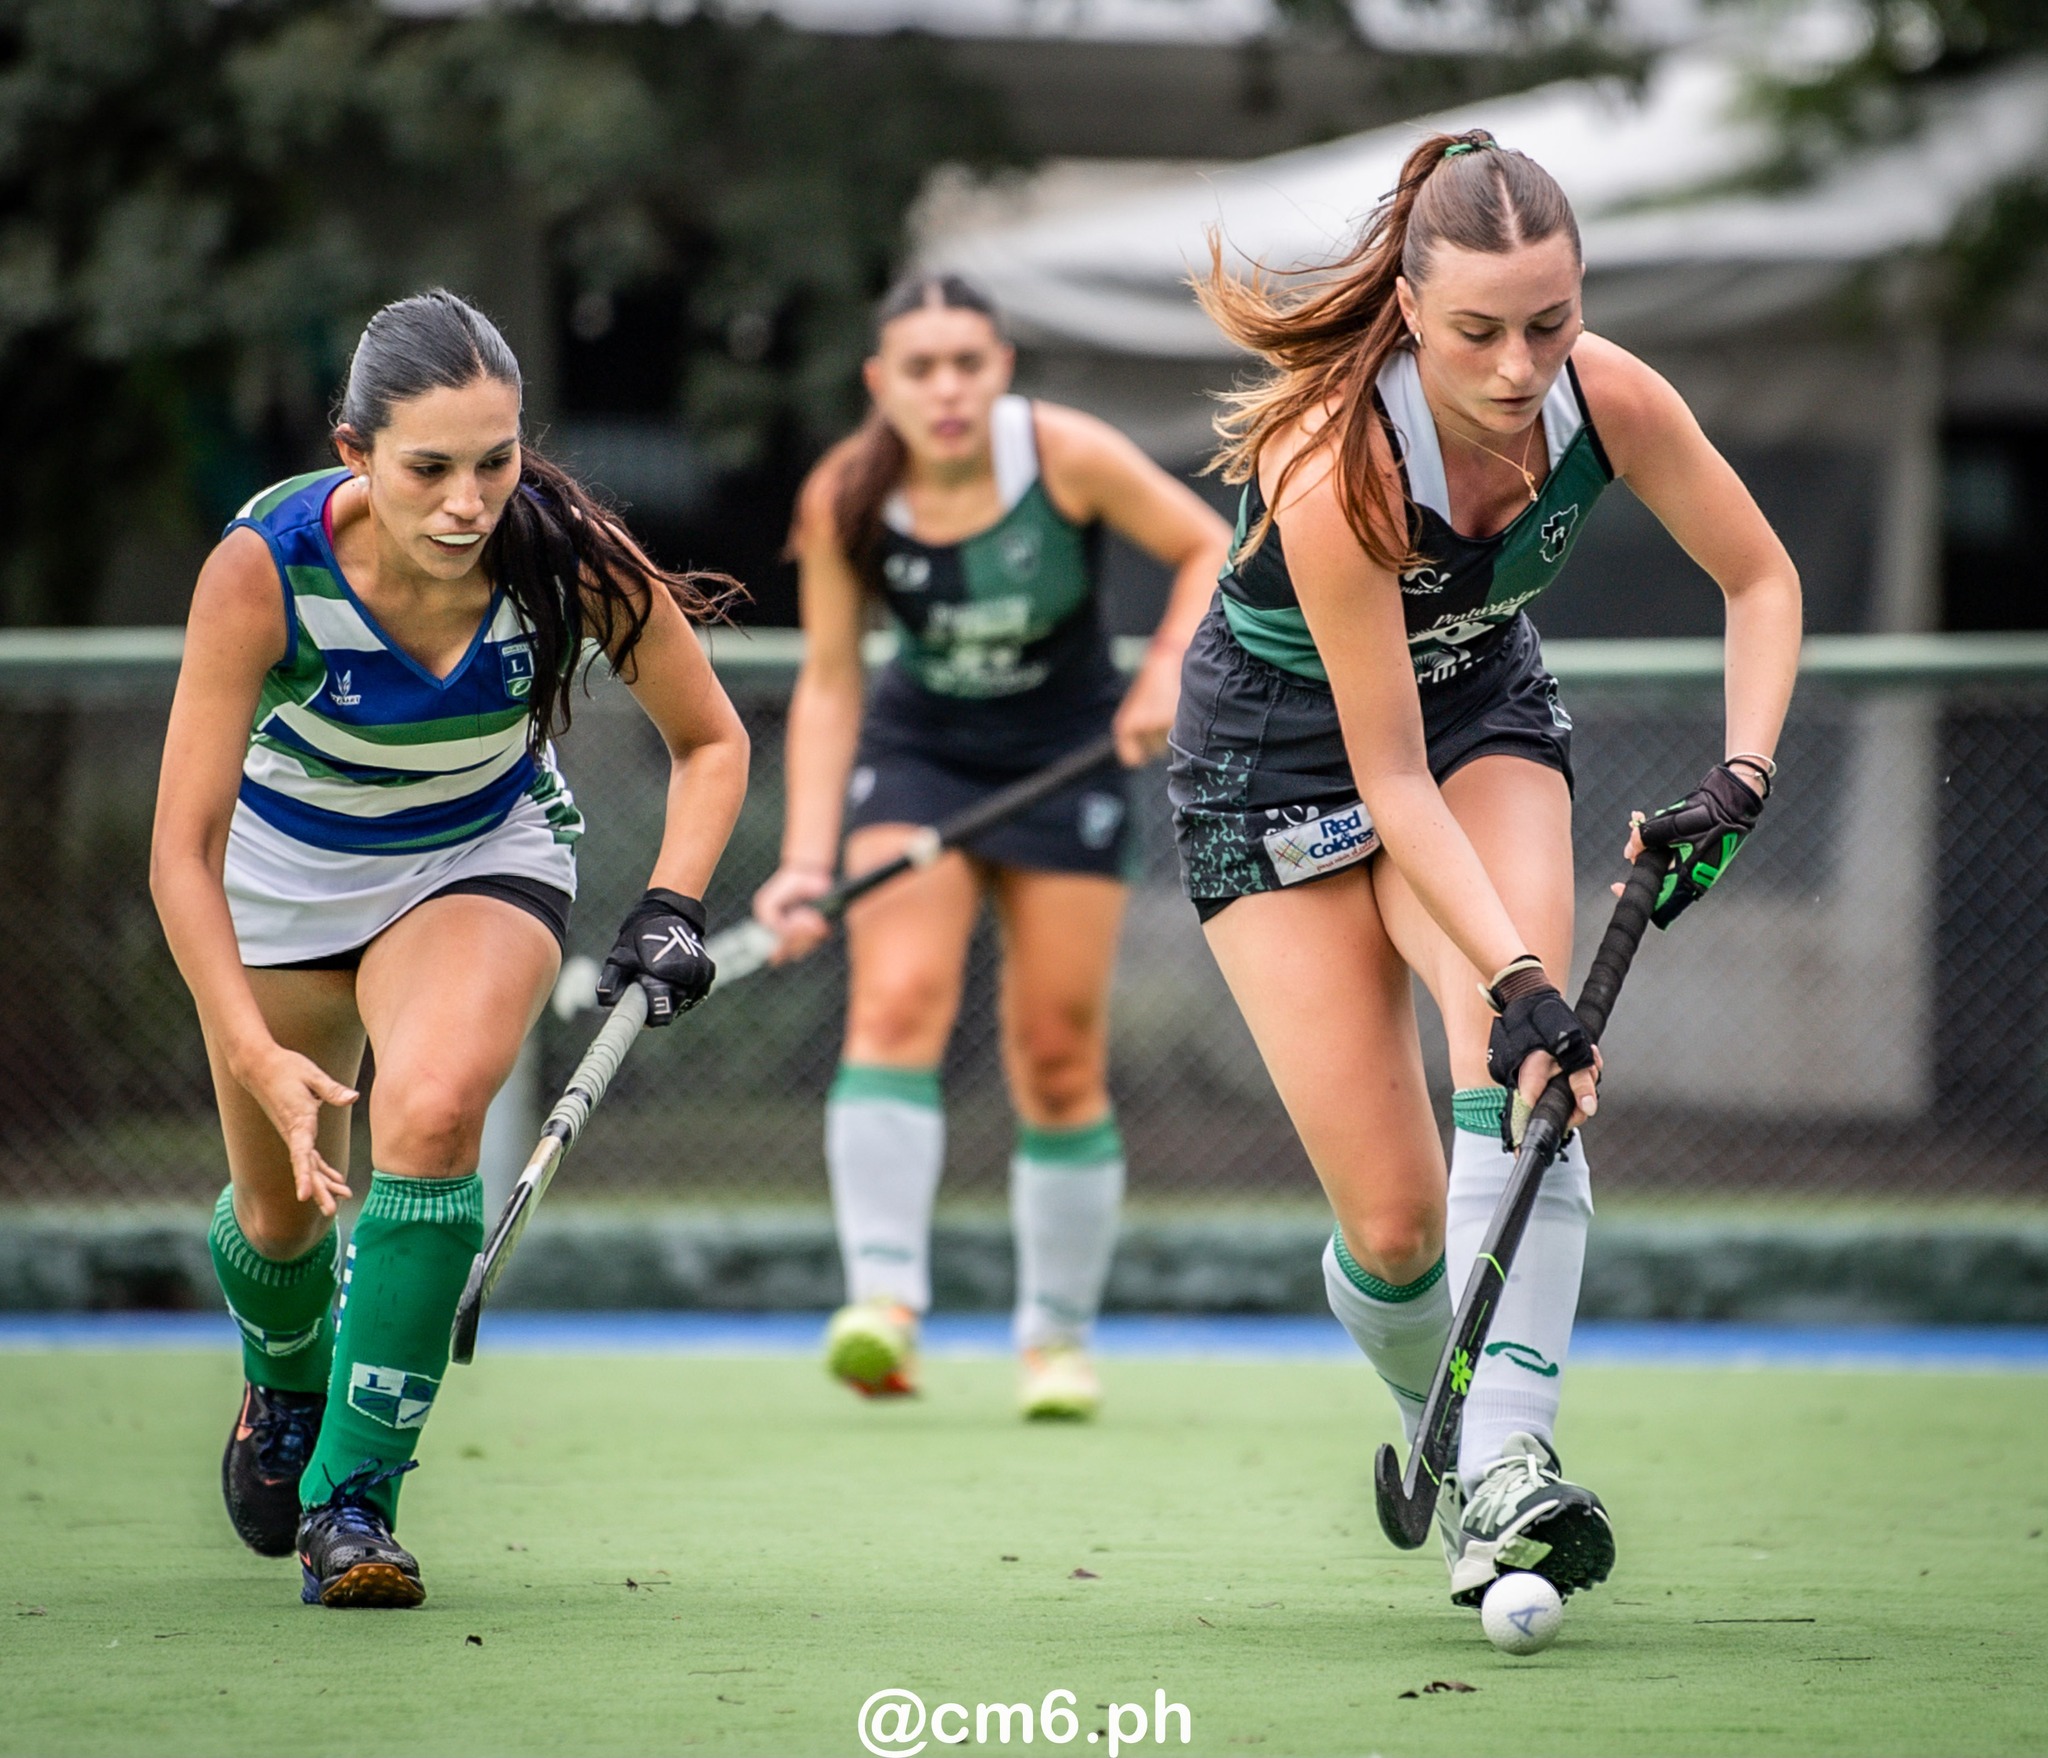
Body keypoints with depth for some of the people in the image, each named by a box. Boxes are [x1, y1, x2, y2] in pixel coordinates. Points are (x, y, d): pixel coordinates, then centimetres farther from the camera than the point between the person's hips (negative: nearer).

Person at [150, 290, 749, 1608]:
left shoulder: (568, 556, -28)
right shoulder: (262, 569, -32)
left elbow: (710, 741, -10)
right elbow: (184, 848, -28)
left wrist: (672, 908, -27)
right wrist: (258, 1059, -38)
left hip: (485, 854, 0)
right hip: (286, 861, 0)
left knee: (432, 1112, -29)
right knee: (283, 1207, 11)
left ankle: (356, 1489, -17)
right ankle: (285, 1388, 50)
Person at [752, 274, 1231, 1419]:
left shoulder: (1070, 456, -19)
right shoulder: (843, 501, -16)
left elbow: (1210, 549, -7)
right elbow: (828, 684, -9)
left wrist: (1167, 672, -23)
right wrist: (807, 858, -17)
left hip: (1068, 761, 0)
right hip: (918, 755, 0)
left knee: (1060, 1058, -1)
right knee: (898, 1002, -21)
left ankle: (1061, 1336, 13)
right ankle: (885, 1304, -29)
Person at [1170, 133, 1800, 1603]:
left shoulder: (1609, 398, -22)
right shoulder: (1336, 466, -36)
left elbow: (1762, 576, -3)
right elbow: (1390, 780, -31)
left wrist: (1741, 779, -18)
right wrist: (1519, 979, -39)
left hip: (1486, 710, 4)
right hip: (1283, 755, -3)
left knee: (1516, 1053, -28)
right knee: (1394, 1222, -8)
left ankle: (1511, 1461, -35)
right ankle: (1443, 1426, 24)